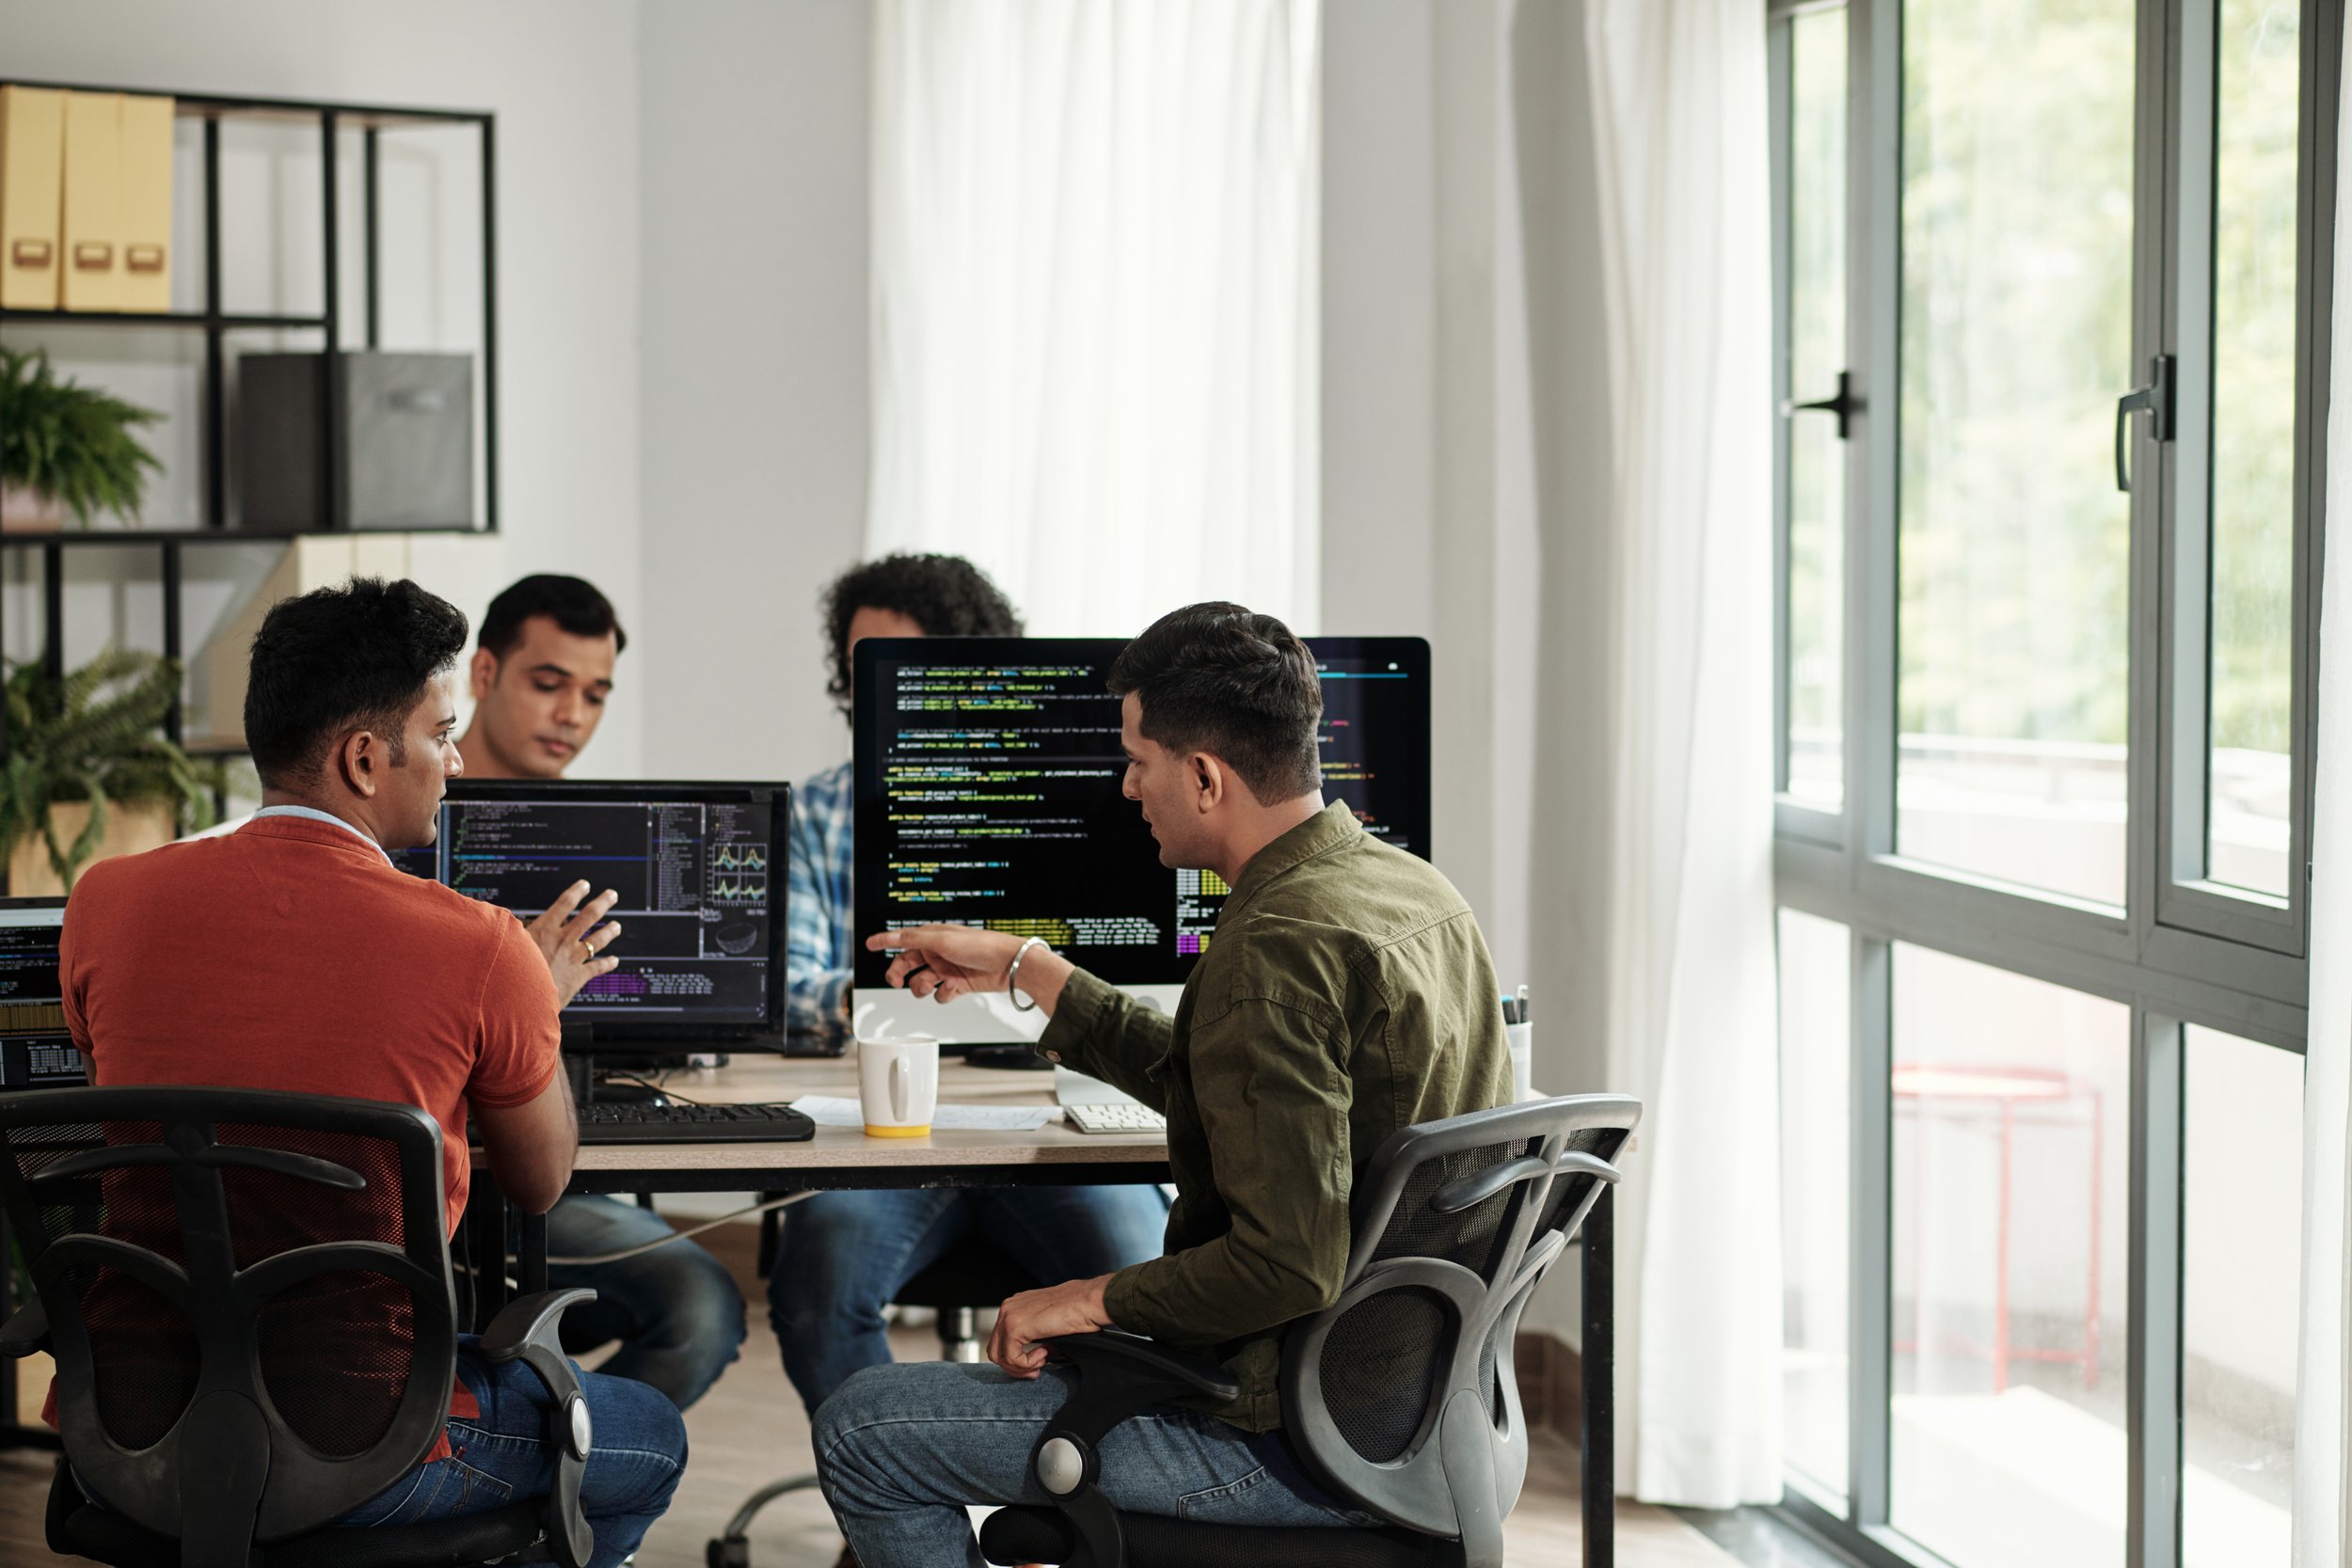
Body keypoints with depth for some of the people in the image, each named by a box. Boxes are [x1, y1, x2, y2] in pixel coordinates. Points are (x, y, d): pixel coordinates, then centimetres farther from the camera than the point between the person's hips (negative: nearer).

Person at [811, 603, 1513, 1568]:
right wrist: (1022, 966, 25)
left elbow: (1288, 1264, -29)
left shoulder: (1276, 949, -24)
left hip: (1296, 1444, -10)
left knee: (863, 1429, -2)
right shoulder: (1416, 891, 7)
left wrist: (1093, 1300, -15)